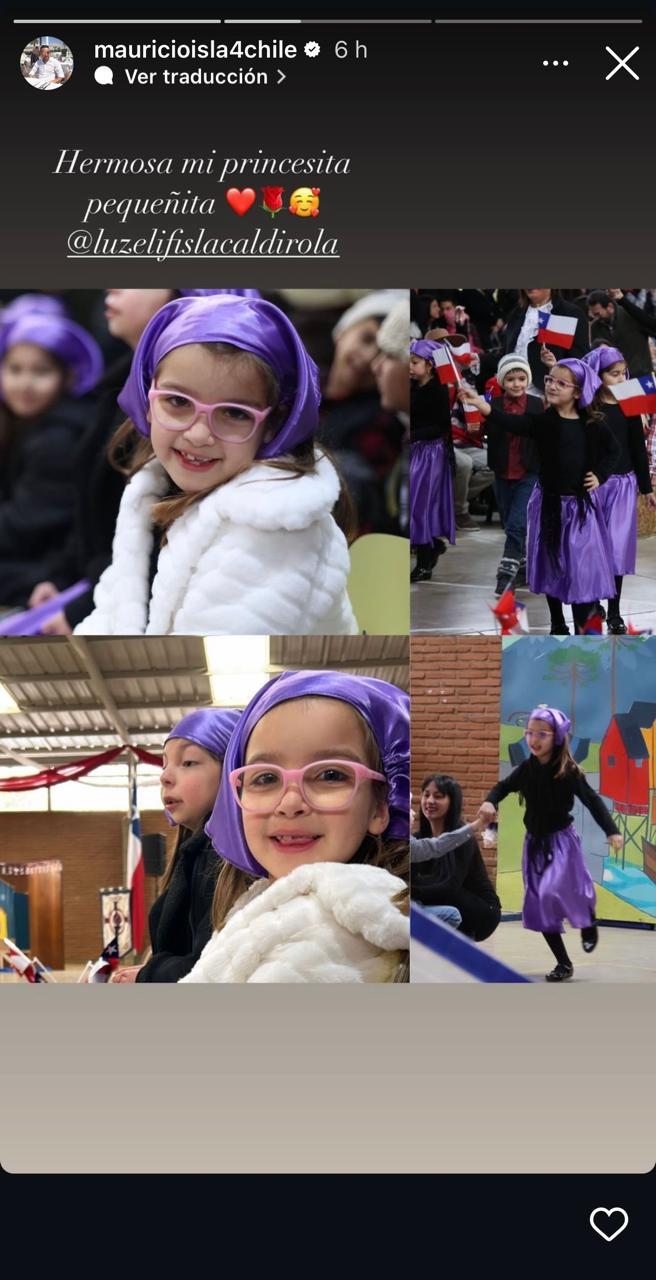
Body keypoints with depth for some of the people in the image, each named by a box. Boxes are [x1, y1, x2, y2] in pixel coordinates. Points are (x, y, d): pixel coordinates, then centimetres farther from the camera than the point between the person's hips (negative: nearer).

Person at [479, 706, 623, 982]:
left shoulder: (568, 771, -15)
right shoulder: (526, 769, -2)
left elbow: (592, 800, -15)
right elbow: (503, 787, 11)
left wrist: (611, 831, -24)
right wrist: (490, 802, -10)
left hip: (561, 841, -5)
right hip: (535, 843, 5)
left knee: (553, 892, -23)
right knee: (540, 907, 5)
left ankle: (588, 922, 12)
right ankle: (564, 964, 19)